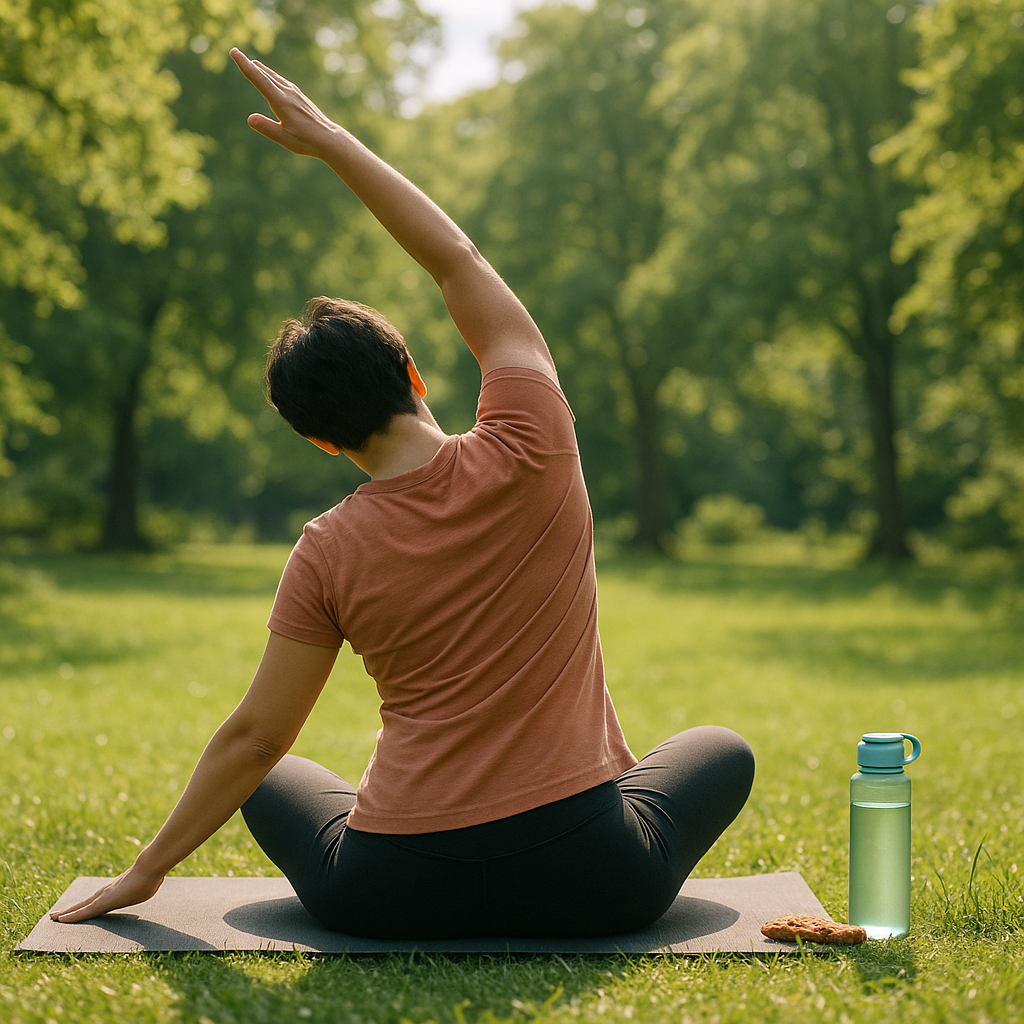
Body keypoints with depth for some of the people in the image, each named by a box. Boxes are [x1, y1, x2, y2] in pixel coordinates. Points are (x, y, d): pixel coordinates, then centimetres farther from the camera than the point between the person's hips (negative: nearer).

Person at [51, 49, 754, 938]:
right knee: (721, 751, 28)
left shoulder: (330, 552, -8)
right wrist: (329, 140, 6)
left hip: (399, 898, 1)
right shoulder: (529, 454, -12)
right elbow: (460, 264, 0)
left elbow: (254, 738, -2)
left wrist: (148, 869, 12)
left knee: (268, 777, 31)